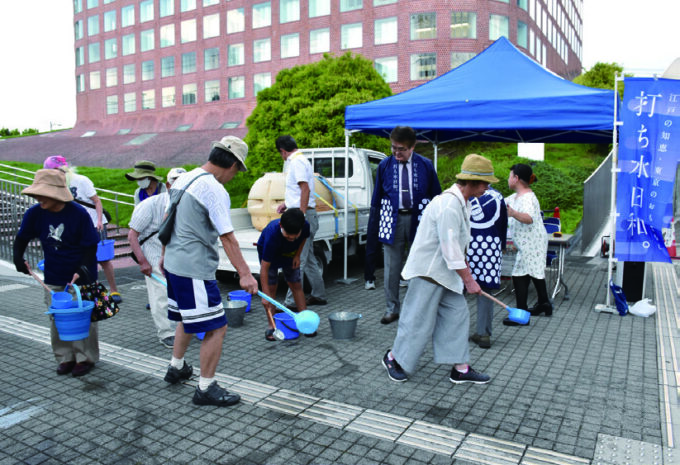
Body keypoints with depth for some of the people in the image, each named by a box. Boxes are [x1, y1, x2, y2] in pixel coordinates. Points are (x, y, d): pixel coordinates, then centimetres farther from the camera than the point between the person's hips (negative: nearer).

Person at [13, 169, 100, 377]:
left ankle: (86, 358, 20)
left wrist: (82, 270, -24)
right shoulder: (35, 213, -8)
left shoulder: (79, 213, -19)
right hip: (53, 278, 4)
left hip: (80, 277, -4)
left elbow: (90, 246, -14)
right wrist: (18, 258, -8)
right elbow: (22, 238, 8)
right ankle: (65, 358, 25)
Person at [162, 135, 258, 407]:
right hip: (194, 270, -10)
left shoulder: (182, 179, 10)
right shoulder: (215, 190, -18)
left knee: (188, 319, 27)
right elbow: (227, 237, -23)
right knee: (216, 327, -1)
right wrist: (244, 273, -23)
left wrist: (167, 253, 30)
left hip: (174, 263, 10)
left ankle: (176, 368, 43)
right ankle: (206, 389, 8)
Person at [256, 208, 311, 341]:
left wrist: (297, 255, -14)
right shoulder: (272, 235, -43)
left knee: (296, 285, 0)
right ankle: (272, 326, 1)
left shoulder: (305, 226, -33)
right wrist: (265, 295, -38)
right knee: (271, 287, -7)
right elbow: (264, 267, -38)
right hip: (268, 252, -3)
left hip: (290, 253, 3)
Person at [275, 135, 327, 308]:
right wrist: (287, 203, 33)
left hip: (302, 215, -10)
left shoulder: (297, 162, -11)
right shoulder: (298, 160, 20)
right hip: (302, 213, 10)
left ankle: (292, 301, -6)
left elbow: (305, 189, -21)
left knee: (297, 260, -9)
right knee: (308, 258, 15)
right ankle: (318, 295, 23)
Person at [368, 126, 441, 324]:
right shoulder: (385, 166, 3)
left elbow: (436, 196, 6)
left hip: (418, 219, -1)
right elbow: (377, 198, 8)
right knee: (392, 268, 5)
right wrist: (373, 224, 5)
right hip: (393, 219, 1)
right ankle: (392, 308, 18)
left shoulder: (426, 166, 1)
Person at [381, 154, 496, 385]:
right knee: (419, 320, 0)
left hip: (444, 271, 10)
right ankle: (393, 357, 21)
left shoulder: (461, 202, 9)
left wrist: (466, 269, 20)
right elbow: (450, 249, -24)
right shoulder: (449, 205, -24)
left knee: (457, 314, 10)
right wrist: (468, 279, -15)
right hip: (428, 270, -10)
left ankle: (461, 368, 19)